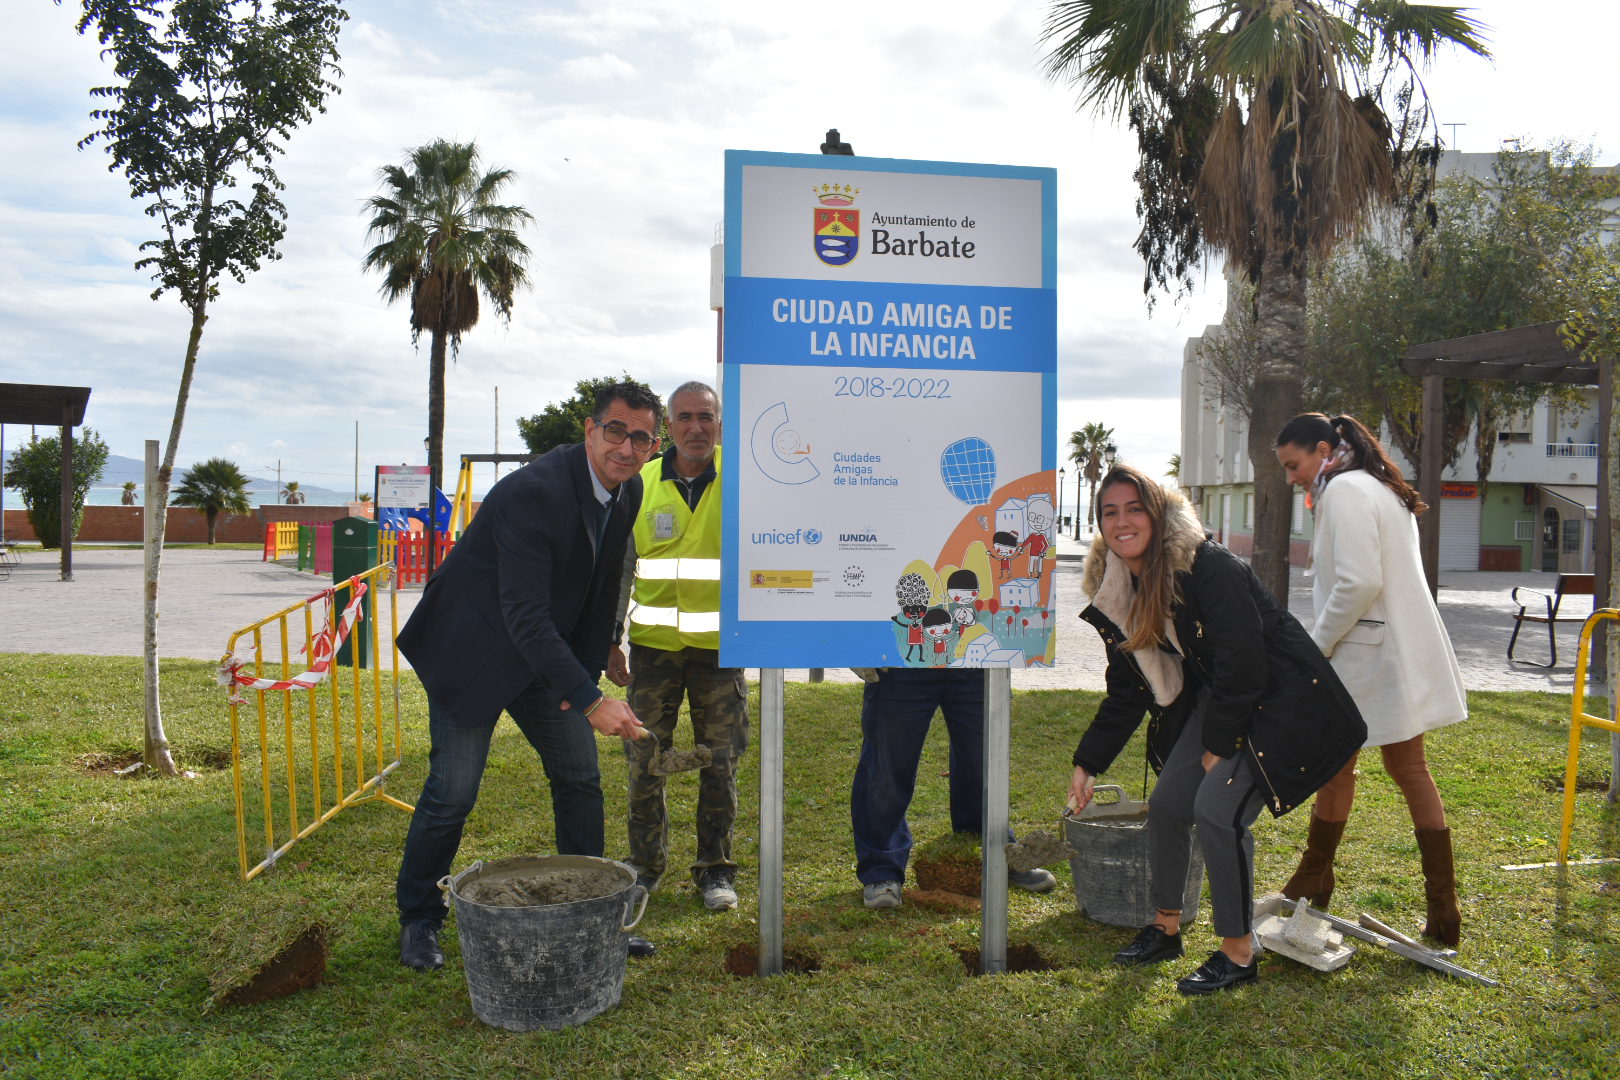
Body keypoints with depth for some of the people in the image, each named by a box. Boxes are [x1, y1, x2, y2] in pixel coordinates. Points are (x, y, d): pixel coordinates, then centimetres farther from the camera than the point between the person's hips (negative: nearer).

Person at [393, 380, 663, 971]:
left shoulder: (629, 491, -4)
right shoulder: (536, 490, -29)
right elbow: (524, 614, -33)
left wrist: (586, 674, 3)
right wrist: (590, 700, -36)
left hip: (546, 655, 7)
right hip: (472, 650, -7)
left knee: (581, 778, 7)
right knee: (452, 791, -2)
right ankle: (418, 920, 21)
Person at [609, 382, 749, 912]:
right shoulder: (641, 483, 3)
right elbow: (620, 566, 9)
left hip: (720, 645, -1)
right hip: (653, 644, 1)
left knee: (721, 763, 6)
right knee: (643, 760, 7)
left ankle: (716, 869, 22)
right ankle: (645, 864, 26)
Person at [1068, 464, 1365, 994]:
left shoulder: (1210, 568, -25)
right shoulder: (1119, 593, -1)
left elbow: (1242, 660, -24)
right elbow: (1127, 692, 6)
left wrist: (1219, 744, -15)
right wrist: (1087, 762, 3)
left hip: (1277, 699, -8)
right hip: (1213, 698, 8)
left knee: (1217, 808, -17)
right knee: (1167, 803, 4)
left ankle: (1239, 952, 0)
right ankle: (1166, 928, 25)